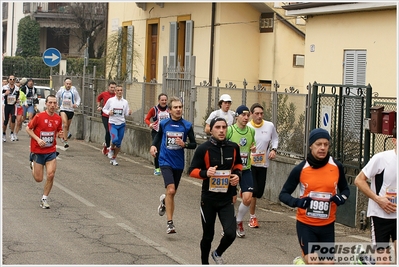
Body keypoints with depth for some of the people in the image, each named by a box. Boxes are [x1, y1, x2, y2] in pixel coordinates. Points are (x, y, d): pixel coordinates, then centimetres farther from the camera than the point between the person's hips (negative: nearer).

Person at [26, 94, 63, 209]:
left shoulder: (58, 119, 0)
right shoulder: (39, 116, -13)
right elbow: (28, 128, -5)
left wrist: (59, 134, -7)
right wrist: (38, 139, -17)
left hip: (51, 151, 3)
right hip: (38, 151, -3)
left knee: (51, 175, -12)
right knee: (38, 179, 3)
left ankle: (44, 199, 6)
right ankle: (33, 165, 38)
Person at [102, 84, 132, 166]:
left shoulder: (125, 102, 4)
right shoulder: (110, 100, -1)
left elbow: (126, 113, 9)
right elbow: (104, 109, 10)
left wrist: (129, 113, -14)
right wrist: (108, 112, -10)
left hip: (122, 124, 3)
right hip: (113, 123, -3)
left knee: (119, 144, 4)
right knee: (115, 139, -23)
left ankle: (113, 158, 21)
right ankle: (111, 149, 10)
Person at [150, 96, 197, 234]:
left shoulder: (187, 126, -4)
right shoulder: (164, 124, -2)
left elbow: (194, 144, 2)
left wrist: (184, 144, -17)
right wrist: (153, 145, 3)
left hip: (179, 164, 2)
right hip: (165, 162, -2)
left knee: (172, 192, 14)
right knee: (171, 190, -18)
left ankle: (164, 201, 51)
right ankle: (170, 223, -12)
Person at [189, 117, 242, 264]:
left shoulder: (233, 147, -1)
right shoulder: (203, 149, -11)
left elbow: (238, 164, 18)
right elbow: (192, 171, -6)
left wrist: (237, 174, -2)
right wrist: (205, 173, -25)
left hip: (227, 199, 2)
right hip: (209, 198, -2)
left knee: (230, 234, -12)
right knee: (208, 236, 10)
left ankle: (218, 254, 21)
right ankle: (204, 262, 35)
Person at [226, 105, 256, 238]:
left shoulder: (251, 131, 5)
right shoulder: (229, 130, -10)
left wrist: (253, 148, 0)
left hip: (246, 169, 4)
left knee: (248, 198, -6)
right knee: (231, 199, -1)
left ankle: (238, 222, 18)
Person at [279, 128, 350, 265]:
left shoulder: (337, 166, -4)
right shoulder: (300, 169, -10)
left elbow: (345, 189, 10)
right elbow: (283, 194, -4)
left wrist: (341, 197, -13)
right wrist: (297, 202, -23)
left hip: (327, 225, 3)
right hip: (306, 224, -3)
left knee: (328, 262, 9)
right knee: (312, 262, -9)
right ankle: (300, 261, 23)